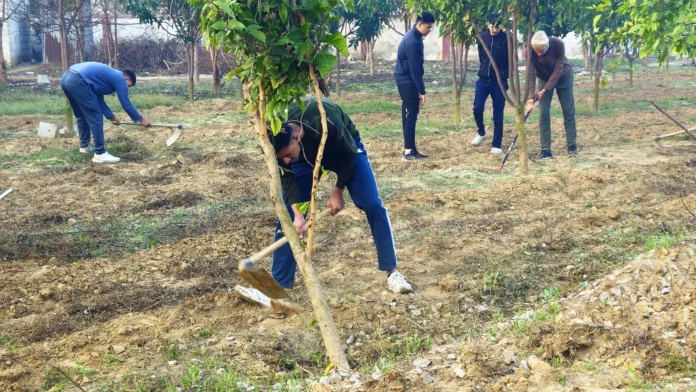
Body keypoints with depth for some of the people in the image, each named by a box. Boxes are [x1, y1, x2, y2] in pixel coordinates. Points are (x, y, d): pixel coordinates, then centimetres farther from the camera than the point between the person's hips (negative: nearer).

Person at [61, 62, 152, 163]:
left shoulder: (109, 76, 30)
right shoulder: (120, 79, 5)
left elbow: (98, 100, 32)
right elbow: (126, 104, 6)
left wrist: (111, 116, 34)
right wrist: (140, 119, 15)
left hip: (67, 78, 10)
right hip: (77, 81, -10)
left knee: (82, 116, 25)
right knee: (95, 117, -3)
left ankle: (84, 146, 38)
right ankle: (100, 154, -3)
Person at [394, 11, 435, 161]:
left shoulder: (414, 37, 12)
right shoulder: (412, 41, -20)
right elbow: (414, 69, -22)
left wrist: (419, 89, 20)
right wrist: (422, 91, -20)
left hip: (406, 80, 10)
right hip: (407, 81, -10)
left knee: (409, 115, 10)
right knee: (411, 115, -9)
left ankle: (410, 150, 14)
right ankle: (408, 151, -8)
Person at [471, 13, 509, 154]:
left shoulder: (506, 39, -8)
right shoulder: (482, 37, 2)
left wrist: (504, 73, -1)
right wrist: (485, 69, 13)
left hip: (500, 81, -3)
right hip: (483, 80, 3)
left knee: (498, 113, 0)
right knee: (477, 108, -5)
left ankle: (496, 145, 7)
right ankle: (481, 133, 24)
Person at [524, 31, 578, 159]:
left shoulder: (558, 44, -32)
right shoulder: (530, 50, -30)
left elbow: (558, 70, -27)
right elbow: (530, 75, -31)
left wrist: (545, 90, -28)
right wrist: (531, 99, -37)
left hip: (563, 77, -1)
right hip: (544, 79, 1)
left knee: (569, 111, 2)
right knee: (544, 114, -7)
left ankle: (572, 146, 13)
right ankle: (546, 150, -4)